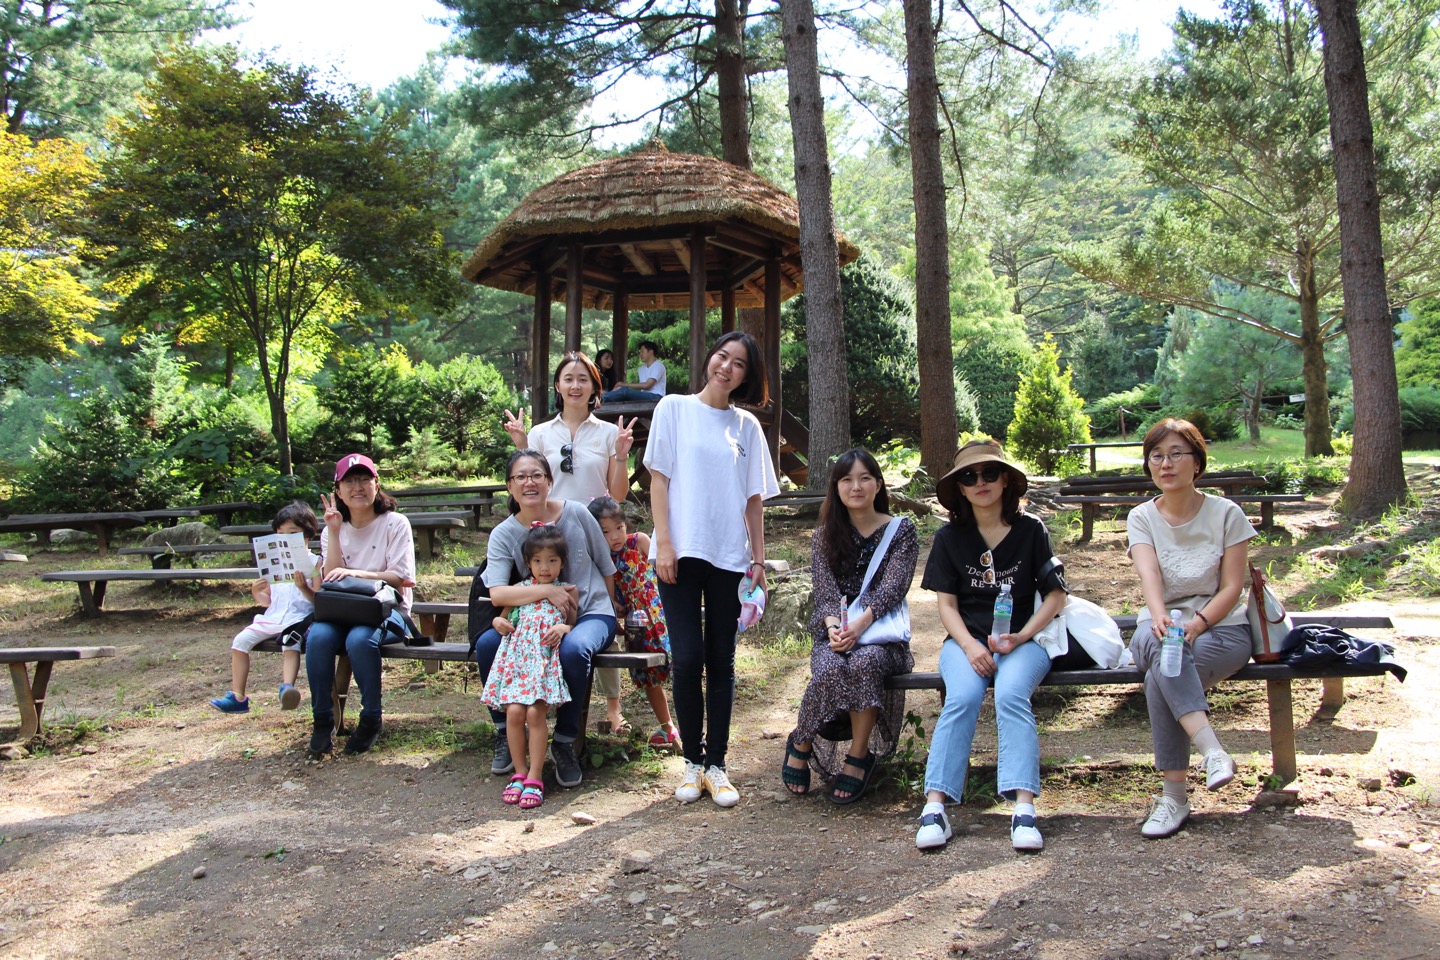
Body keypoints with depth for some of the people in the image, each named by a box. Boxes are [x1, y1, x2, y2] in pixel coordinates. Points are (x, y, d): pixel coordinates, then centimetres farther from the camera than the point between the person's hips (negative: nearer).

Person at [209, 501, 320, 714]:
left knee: (290, 642, -36)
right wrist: (257, 593, -1)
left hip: (299, 618, -6)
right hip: (273, 617, 6)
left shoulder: (313, 562, 2)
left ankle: (287, 687, -51)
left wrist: (304, 588, -23)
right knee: (241, 640, -9)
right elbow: (268, 600, 21)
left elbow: (319, 600, -5)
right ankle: (237, 697, -4)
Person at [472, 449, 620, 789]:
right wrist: (547, 591, -30)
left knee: (573, 649, -37)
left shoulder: (575, 513, -6)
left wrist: (611, 605, 14)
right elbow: (497, 593, -20)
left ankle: (565, 742, -15)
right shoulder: (503, 534, -5)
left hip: (591, 612, -2)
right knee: (487, 644, -24)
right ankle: (505, 733, -1)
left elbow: (606, 565, 7)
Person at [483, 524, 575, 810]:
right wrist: (498, 622, -1)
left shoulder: (567, 592, 11)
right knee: (514, 712, -16)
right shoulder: (519, 589, 15)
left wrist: (564, 628, -9)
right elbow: (504, 615, 21)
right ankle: (520, 773, 0)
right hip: (517, 658, 2)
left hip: (548, 660, -2)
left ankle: (534, 778, -9)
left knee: (535, 713, -18)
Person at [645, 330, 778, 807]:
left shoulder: (747, 426, 12)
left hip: (729, 556, 2)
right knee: (687, 659, -4)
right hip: (682, 553, -2)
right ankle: (692, 761, 10)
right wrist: (663, 544, -8)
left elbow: (753, 498, 12)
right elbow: (659, 479, 1)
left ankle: (716, 763, 12)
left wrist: (759, 559, 6)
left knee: (721, 661, 4)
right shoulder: (674, 409, 5)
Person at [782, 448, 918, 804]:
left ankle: (858, 757, -23)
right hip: (832, 633, 1)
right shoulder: (827, 534, 13)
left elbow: (892, 589, -9)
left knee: (865, 662, -37)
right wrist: (834, 625, -23)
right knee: (830, 668, -33)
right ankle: (801, 744, -9)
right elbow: (825, 589, -1)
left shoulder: (902, 531, 6)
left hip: (881, 634, -1)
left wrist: (860, 624, -26)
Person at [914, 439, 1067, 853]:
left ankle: (1024, 807, -37)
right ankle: (935, 805, -33)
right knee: (963, 697, -30)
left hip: (1022, 641, -1)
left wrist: (1021, 637, -11)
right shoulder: (950, 537, 7)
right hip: (966, 640, 1)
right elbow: (946, 604, 5)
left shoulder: (1031, 530, 3)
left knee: (1011, 695, -32)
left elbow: (1056, 594, 5)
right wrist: (970, 646, -14)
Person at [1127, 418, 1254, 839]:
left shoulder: (1226, 513, 0)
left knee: (1161, 674, -34)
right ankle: (1213, 752, -44)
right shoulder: (1141, 517, 4)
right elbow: (1148, 574, -15)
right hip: (1159, 627, 2)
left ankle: (1173, 794, -28)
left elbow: (1232, 587, -6)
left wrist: (1195, 622, -25)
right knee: (1160, 649, -37)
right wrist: (1158, 616, -37)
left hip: (1220, 629, -2)